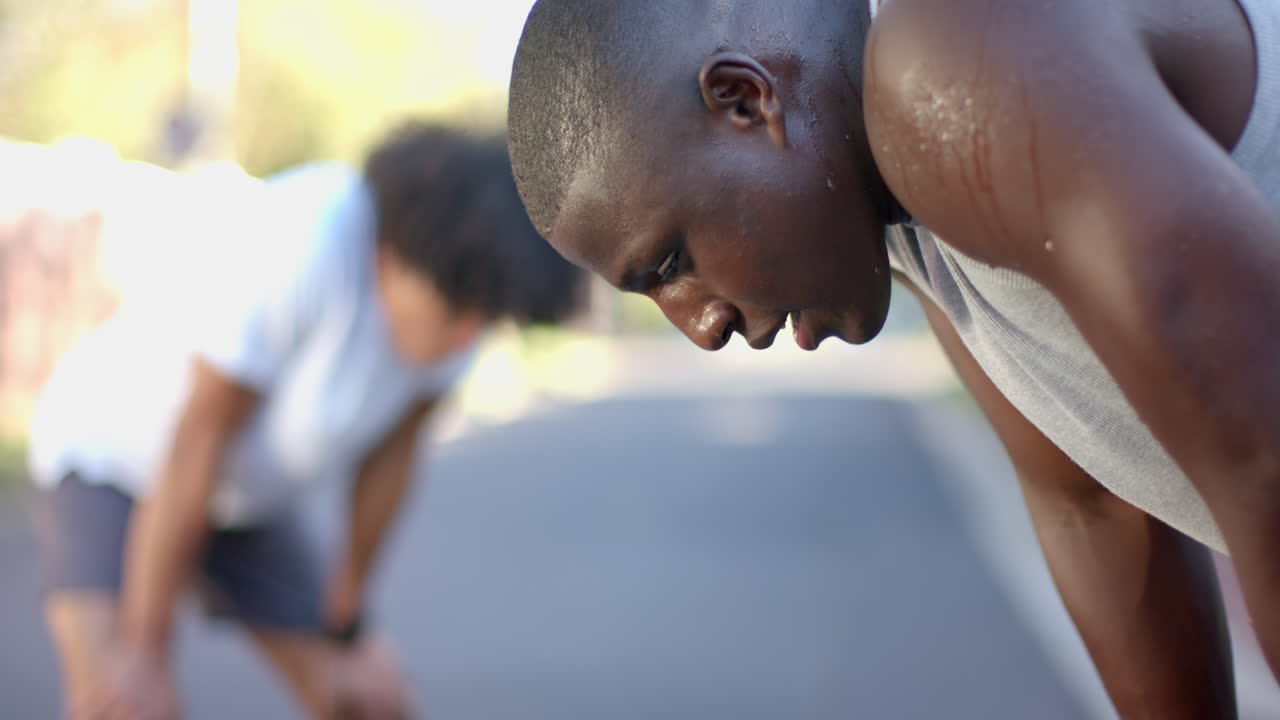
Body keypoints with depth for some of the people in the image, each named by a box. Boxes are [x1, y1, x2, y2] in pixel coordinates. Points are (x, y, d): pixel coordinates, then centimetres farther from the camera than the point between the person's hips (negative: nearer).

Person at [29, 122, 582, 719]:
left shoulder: (466, 274, -19)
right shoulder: (301, 250, -39)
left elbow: (392, 447, -7)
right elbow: (195, 445, -32)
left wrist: (347, 620, 2)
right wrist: (142, 652, -26)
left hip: (242, 493, 6)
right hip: (113, 452, -6)